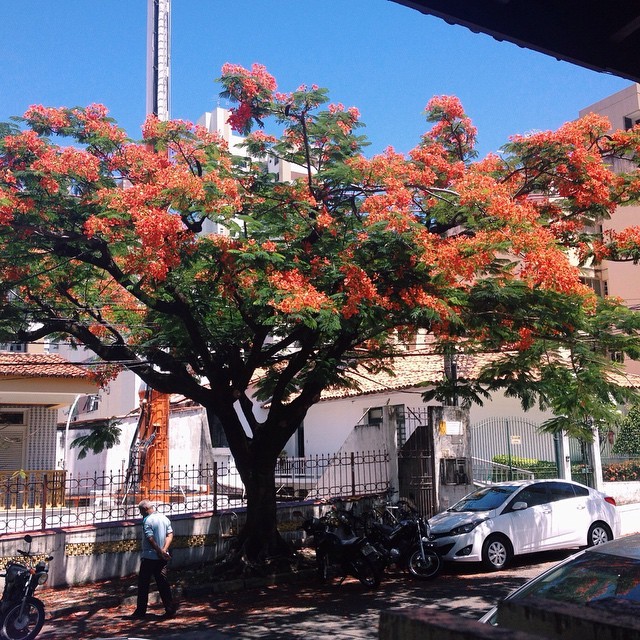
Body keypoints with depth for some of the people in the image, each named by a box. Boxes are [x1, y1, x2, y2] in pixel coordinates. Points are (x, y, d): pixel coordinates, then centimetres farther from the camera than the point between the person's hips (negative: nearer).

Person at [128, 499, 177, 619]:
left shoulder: (147, 520, -12)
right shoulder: (164, 518, 10)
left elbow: (150, 538, -20)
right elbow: (170, 534, 4)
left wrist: (160, 551, -14)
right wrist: (164, 550, -6)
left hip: (149, 557, -6)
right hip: (162, 559, 6)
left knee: (143, 585, 6)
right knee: (163, 583, 8)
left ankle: (140, 611, 11)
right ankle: (170, 609, 3)